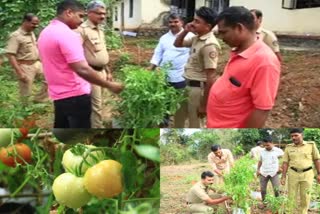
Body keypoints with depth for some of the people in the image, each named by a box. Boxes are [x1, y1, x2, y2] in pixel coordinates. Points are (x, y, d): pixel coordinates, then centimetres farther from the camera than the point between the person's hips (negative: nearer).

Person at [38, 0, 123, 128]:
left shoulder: (46, 32, 10)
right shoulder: (67, 34, -20)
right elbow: (82, 69, -29)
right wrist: (109, 85, -23)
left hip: (58, 94, 9)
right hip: (75, 95, -9)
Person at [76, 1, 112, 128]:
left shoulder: (100, 30, 14)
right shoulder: (83, 29, -16)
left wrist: (108, 71, 22)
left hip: (102, 71, 9)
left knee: (97, 103, 16)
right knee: (96, 105, -4)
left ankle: (94, 128, 27)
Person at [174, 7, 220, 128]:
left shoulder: (209, 45, -22)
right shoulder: (197, 39, 6)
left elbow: (211, 78, -24)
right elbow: (177, 44, 23)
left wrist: (204, 104, -22)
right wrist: (185, 31, 1)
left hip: (199, 88, -9)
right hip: (190, 86, 9)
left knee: (195, 125, 2)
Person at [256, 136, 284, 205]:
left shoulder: (278, 151, -3)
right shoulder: (262, 151, 6)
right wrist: (258, 170, 8)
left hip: (274, 173, -3)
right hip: (263, 173, 3)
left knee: (276, 190, -7)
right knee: (262, 190, 4)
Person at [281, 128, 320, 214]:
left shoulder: (311, 145, -4)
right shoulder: (288, 147, 0)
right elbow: (285, 163, 2)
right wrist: (283, 177, -3)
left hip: (307, 174, -1)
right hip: (293, 174, 1)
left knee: (305, 197, 4)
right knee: (292, 197, 4)